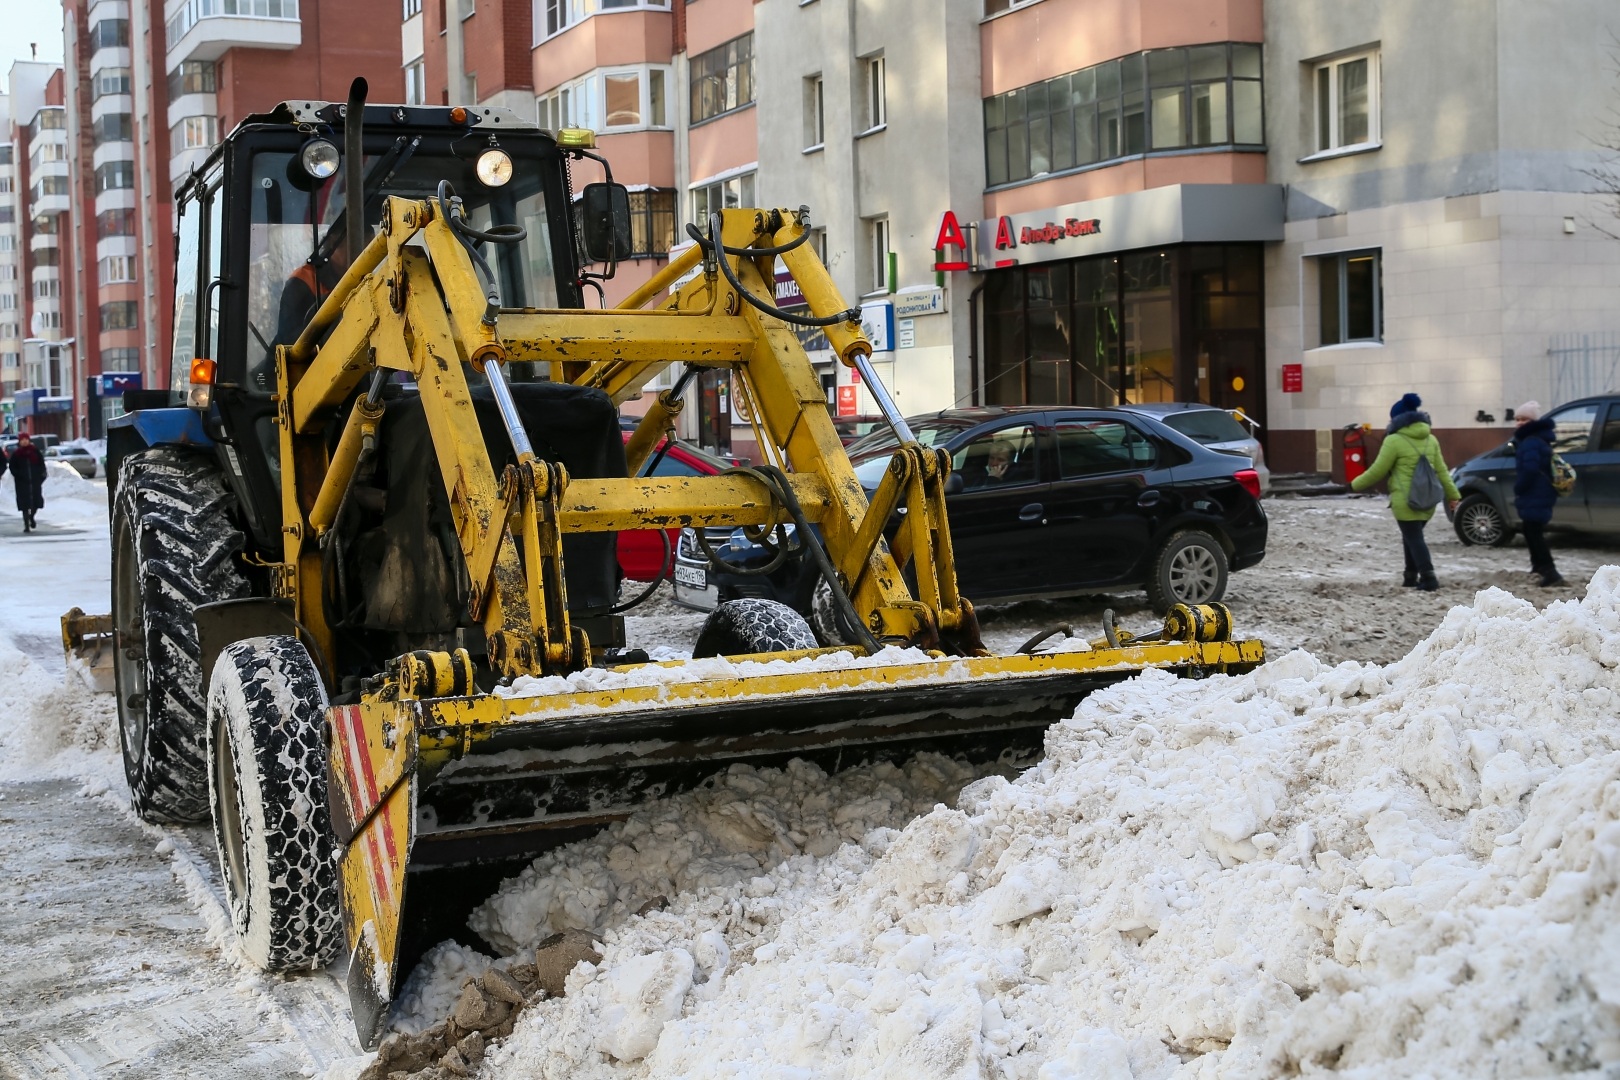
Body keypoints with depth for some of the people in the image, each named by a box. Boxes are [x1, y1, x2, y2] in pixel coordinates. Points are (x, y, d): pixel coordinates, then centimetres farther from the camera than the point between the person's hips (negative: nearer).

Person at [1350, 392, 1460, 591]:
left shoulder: (1395, 441, -10)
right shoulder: (1430, 440, 11)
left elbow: (1378, 471, -7)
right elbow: (1441, 470, 11)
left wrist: (1356, 485, 6)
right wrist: (1452, 494, 14)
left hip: (1406, 501, -7)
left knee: (1414, 539, -5)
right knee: (1412, 538, 20)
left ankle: (1428, 578, -14)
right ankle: (1411, 577, 23)